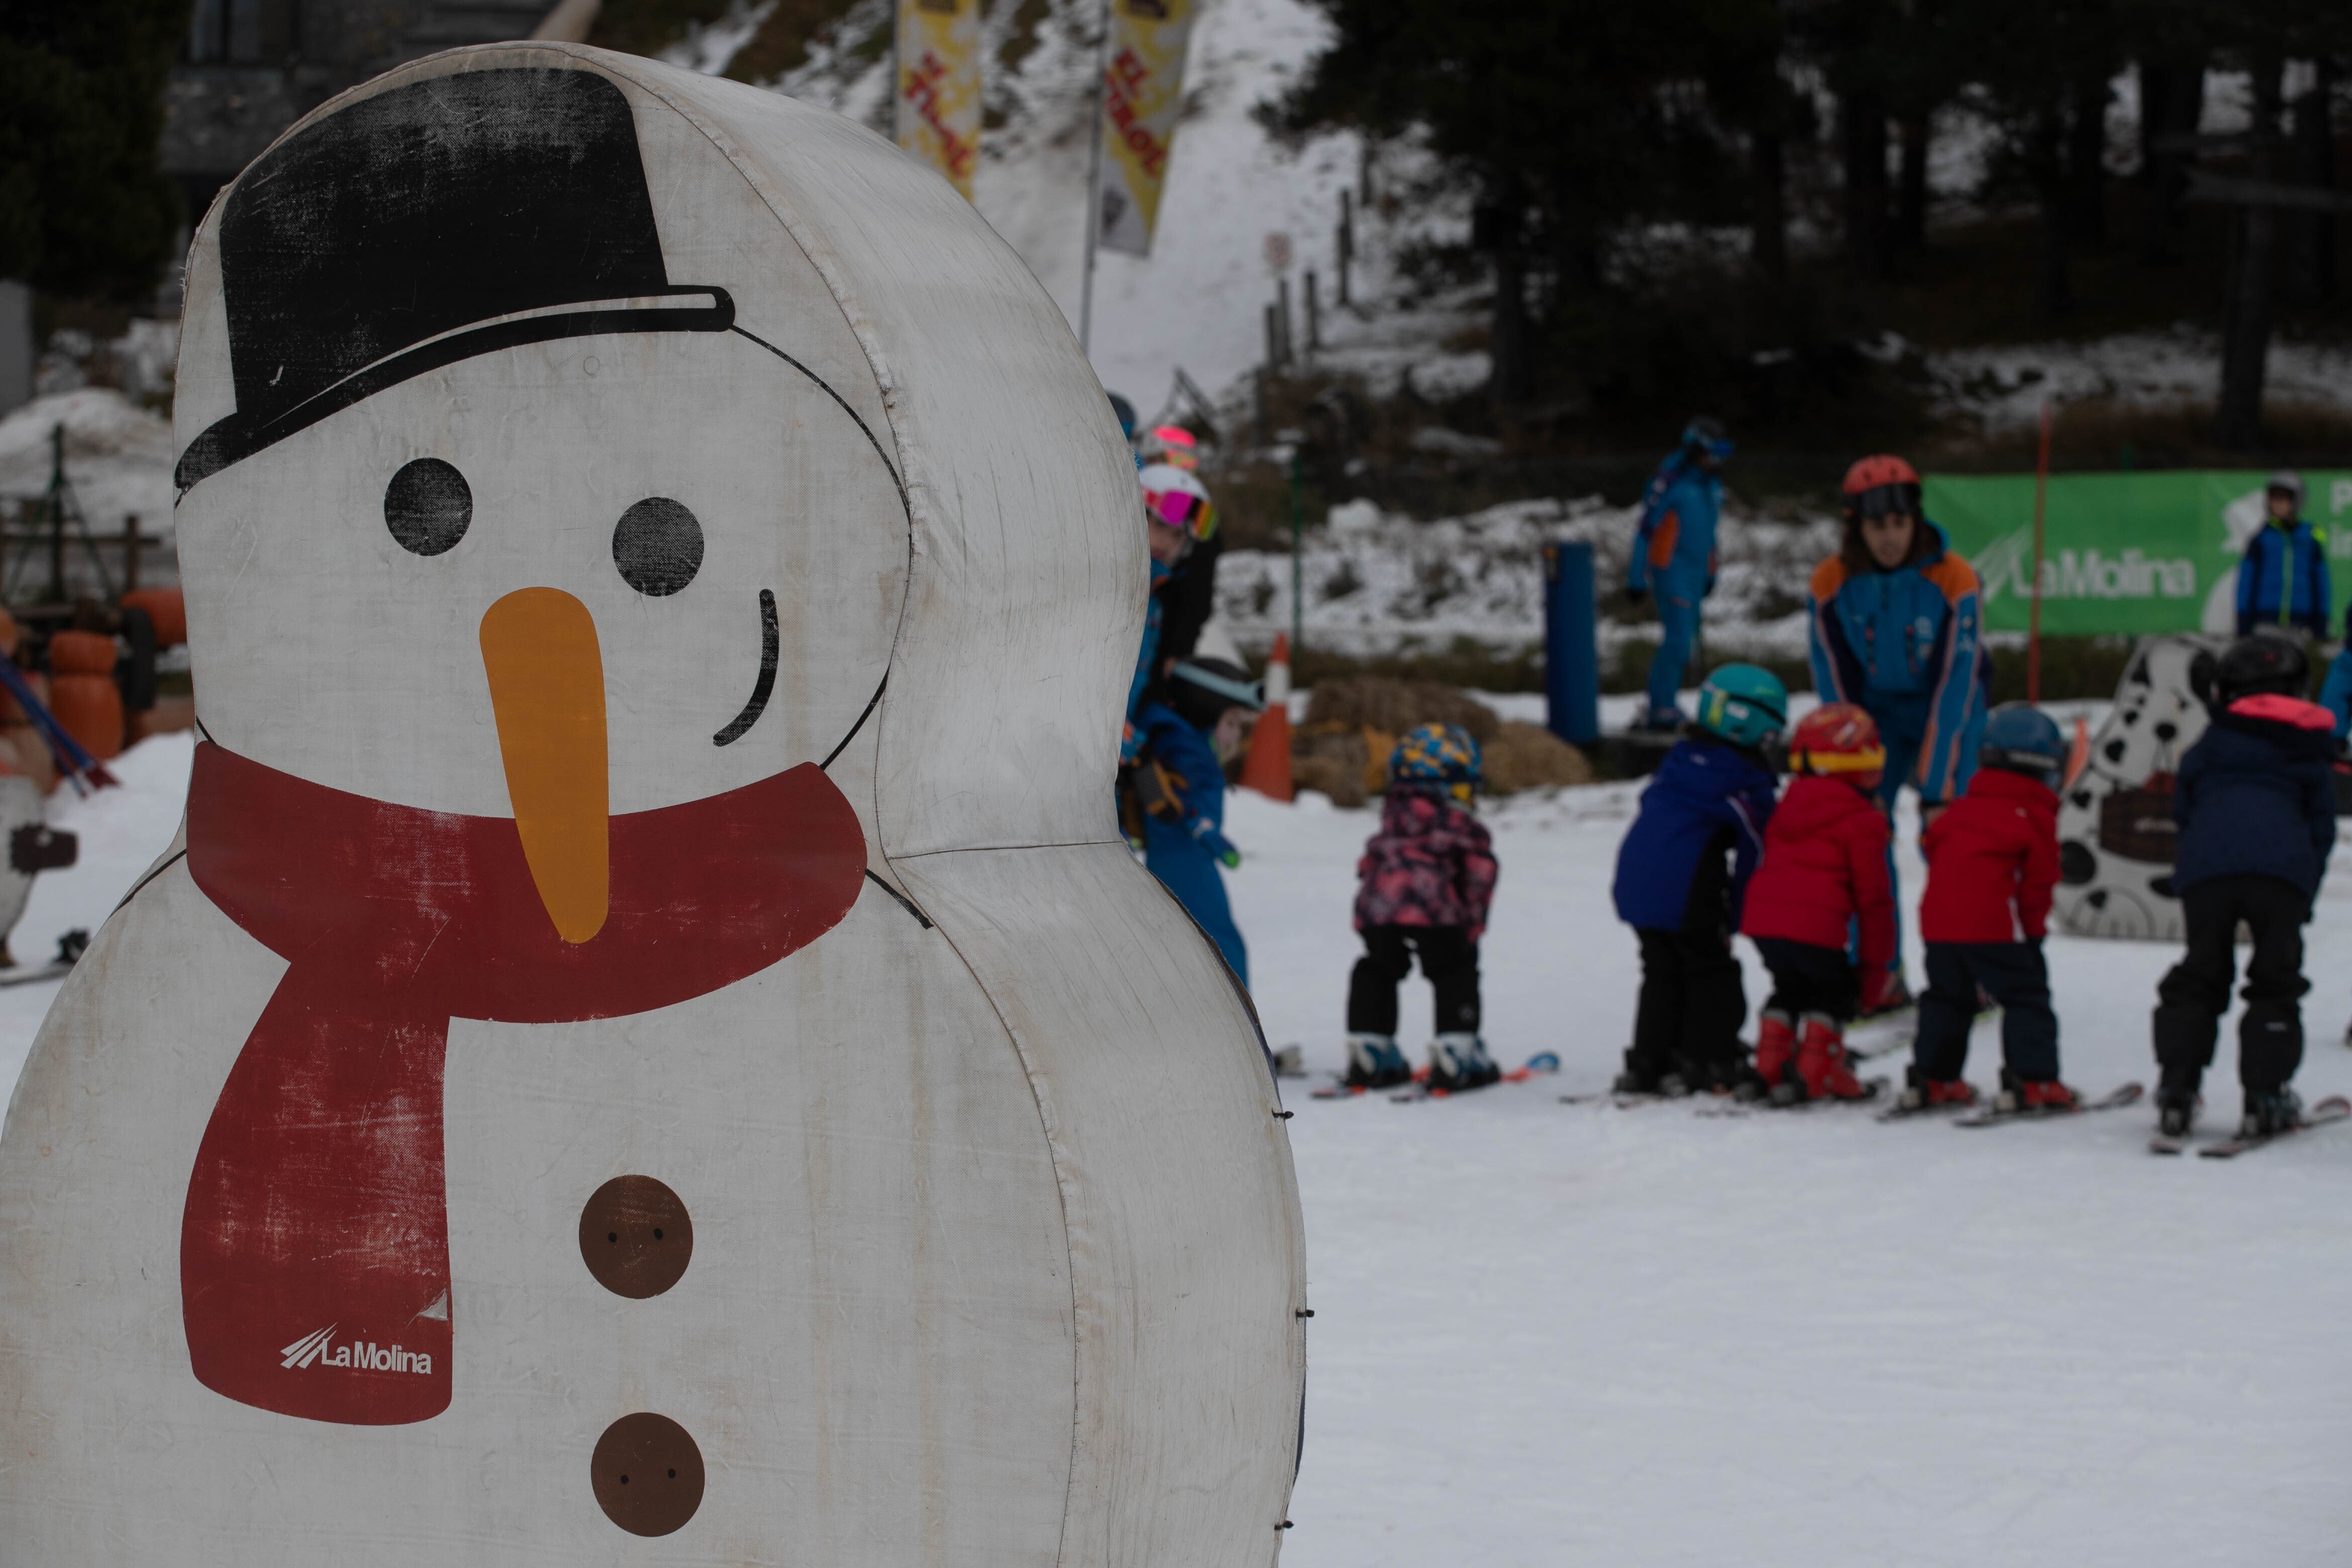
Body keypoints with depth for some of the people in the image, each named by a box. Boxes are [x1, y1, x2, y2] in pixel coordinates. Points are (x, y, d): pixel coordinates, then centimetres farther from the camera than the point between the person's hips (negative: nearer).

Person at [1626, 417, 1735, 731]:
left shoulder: (1711, 483, 12)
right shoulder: (1669, 481, -14)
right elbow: (1646, 529, -13)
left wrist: (1710, 574, 25)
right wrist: (1637, 578, -14)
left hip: (1696, 572, 8)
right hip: (1671, 571, -8)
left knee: (1683, 641, 9)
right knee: (1678, 640, -13)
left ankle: (1664, 707, 16)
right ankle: (1661, 710, -9)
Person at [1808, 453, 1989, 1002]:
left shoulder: (1953, 580, -26)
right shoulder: (1832, 583, -18)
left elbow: (1953, 689, -25)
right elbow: (1837, 690, -12)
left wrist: (1937, 789, -28)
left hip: (1951, 710, -2)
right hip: (1877, 710, 2)